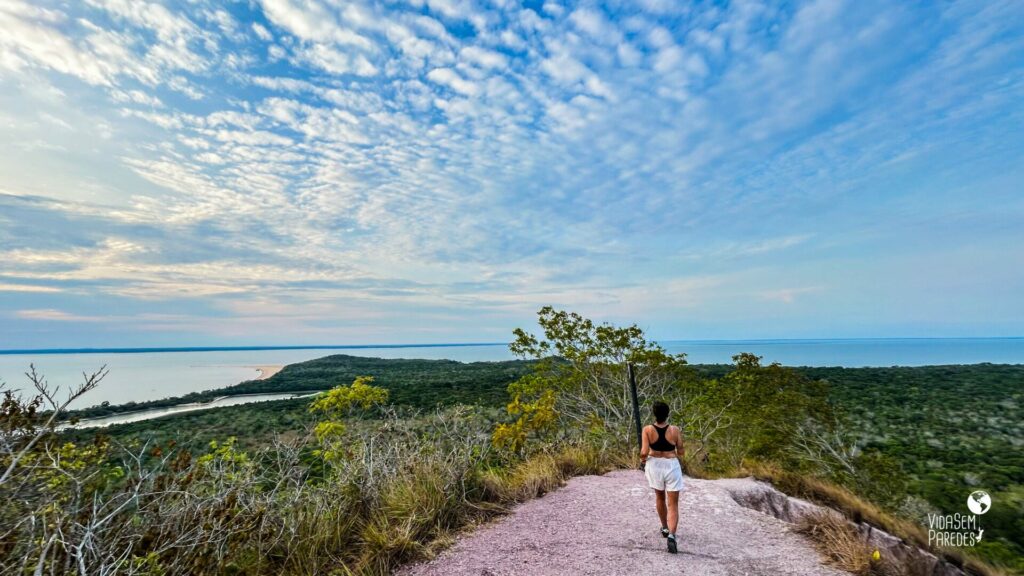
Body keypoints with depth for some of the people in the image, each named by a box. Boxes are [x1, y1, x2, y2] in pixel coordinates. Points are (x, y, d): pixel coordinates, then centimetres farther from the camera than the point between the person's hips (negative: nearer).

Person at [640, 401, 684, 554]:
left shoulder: (647, 429, -15)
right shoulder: (674, 430, -13)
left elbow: (644, 452, -19)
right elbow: (681, 452, -2)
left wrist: (642, 460, 2)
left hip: (654, 465, 1)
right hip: (672, 467, -1)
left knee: (660, 497, 25)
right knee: (673, 504, 6)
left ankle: (665, 529, 40)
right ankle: (671, 535, -12)